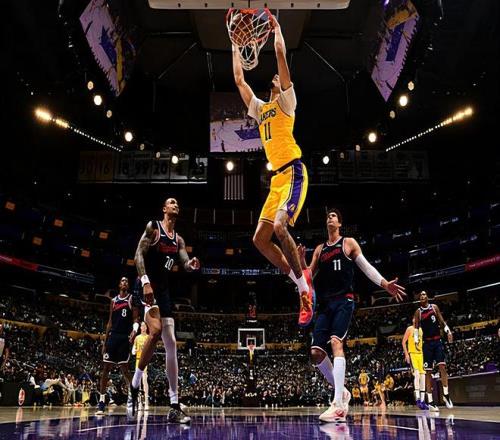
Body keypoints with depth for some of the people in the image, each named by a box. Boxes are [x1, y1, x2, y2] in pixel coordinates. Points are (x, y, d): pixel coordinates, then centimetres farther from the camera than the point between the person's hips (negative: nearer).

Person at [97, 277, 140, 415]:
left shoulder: (132, 299, 3)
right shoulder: (113, 301, 15)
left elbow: (135, 319, -3)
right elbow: (110, 322, 16)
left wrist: (134, 330, -24)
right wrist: (105, 341, 11)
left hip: (125, 337, -4)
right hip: (113, 336, 4)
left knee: (124, 368, -7)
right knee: (105, 368, 1)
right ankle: (101, 402, 5)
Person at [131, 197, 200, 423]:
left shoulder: (179, 239, 16)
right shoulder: (152, 226, -2)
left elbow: (185, 264, 10)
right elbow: (138, 254, -11)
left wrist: (191, 265, -15)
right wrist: (145, 282, -24)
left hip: (164, 291, 7)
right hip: (148, 286, -7)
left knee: (171, 344, 2)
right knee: (156, 330, -31)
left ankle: (174, 406, 6)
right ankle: (134, 385, -11)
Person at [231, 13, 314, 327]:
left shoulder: (286, 100, 7)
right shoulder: (260, 108, 25)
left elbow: (281, 53, 1)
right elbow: (239, 79, 30)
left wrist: (276, 27, 13)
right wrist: (236, 46, 34)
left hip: (293, 172, -8)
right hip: (277, 178, 8)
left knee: (280, 226, -26)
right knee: (260, 238, 1)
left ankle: (305, 288, -11)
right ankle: (302, 285, 9)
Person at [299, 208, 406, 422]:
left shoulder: (349, 243, 8)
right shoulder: (319, 249, 20)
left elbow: (366, 267, 5)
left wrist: (385, 284, -8)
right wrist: (302, 261, -4)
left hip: (343, 301, -5)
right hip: (325, 304, 5)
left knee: (335, 341, -26)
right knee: (316, 352, -5)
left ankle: (338, 405, -30)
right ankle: (341, 392, 16)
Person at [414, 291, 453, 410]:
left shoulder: (434, 307, 4)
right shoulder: (418, 312, 2)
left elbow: (442, 322, 7)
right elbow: (416, 328, 3)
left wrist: (448, 331, -9)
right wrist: (416, 340, -11)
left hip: (437, 341, 1)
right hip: (427, 343, -1)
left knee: (442, 366, -12)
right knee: (428, 371, 0)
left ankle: (446, 394, 1)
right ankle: (430, 401, 3)